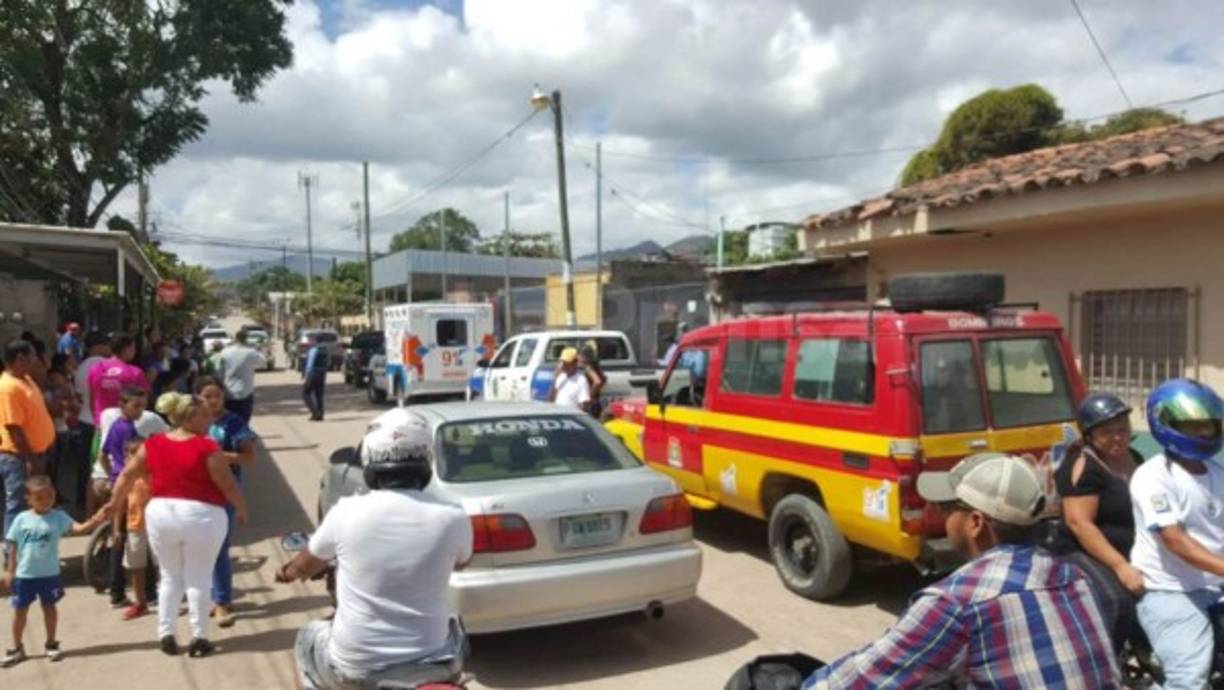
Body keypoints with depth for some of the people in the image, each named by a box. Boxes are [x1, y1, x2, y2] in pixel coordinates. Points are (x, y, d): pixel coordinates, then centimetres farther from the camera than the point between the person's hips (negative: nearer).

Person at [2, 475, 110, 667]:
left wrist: (95, 521, -40)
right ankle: (17, 648, 26)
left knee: (49, 607, 11)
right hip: (24, 574, 1)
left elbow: (79, 528, -21)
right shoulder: (22, 519, -5)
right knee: (20, 609, 11)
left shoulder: (58, 517, -7)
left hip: (49, 574, -1)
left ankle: (51, 644, 25)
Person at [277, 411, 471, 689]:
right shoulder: (452, 518, -14)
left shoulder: (347, 512, -13)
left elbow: (307, 566, 8)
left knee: (307, 639, 31)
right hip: (429, 659, 1)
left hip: (356, 664, 0)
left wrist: (289, 572, 32)